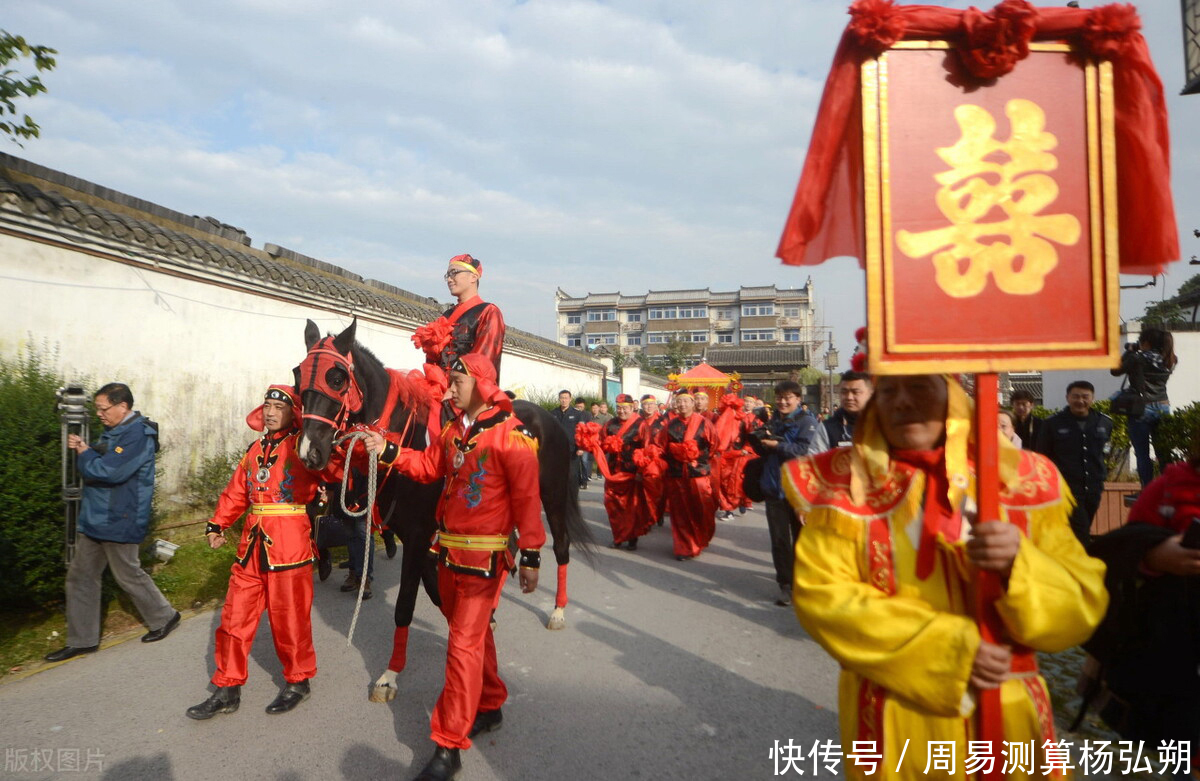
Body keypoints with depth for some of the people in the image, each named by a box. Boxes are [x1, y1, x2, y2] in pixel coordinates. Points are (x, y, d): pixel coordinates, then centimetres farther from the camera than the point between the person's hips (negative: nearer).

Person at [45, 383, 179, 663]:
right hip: (94, 518, 10)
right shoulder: (114, 432, 11)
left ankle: (164, 617, 25)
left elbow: (109, 471, -28)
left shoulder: (138, 435, -20)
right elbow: (95, 464, 17)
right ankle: (82, 640, 21)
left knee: (128, 574, 5)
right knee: (80, 576, 11)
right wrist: (83, 450, -3)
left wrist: (84, 453, -11)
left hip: (119, 521, -10)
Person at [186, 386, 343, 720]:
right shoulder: (255, 449, 16)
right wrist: (217, 524, 12)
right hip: (251, 545, 7)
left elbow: (336, 467, -22)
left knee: (289, 617, 5)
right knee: (235, 615, 11)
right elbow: (236, 491, 20)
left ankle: (298, 681, 25)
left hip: (289, 546, -6)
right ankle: (227, 690, 25)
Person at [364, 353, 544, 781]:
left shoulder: (511, 434, -15)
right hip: (448, 552, 8)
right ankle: (489, 706, 40)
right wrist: (390, 451, -1)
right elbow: (429, 466, 14)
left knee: (464, 644, -5)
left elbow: (527, 497, -16)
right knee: (474, 632, 20)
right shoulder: (452, 431, 8)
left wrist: (531, 556, -16)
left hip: (484, 557, -7)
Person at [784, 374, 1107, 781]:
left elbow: (1082, 606, -5)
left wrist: (1019, 565, -25)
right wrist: (951, 650, -20)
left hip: (1006, 716, 2)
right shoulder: (847, 482, -8)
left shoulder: (1021, 477, -4)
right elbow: (821, 596, -15)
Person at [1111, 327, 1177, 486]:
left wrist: (1128, 353, 8)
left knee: (1142, 454, 0)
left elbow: (1115, 371, -2)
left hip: (1142, 409, -5)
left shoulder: (1137, 359, -13)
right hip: (1163, 408, 5)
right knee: (1163, 452, 12)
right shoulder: (1169, 361, 4)